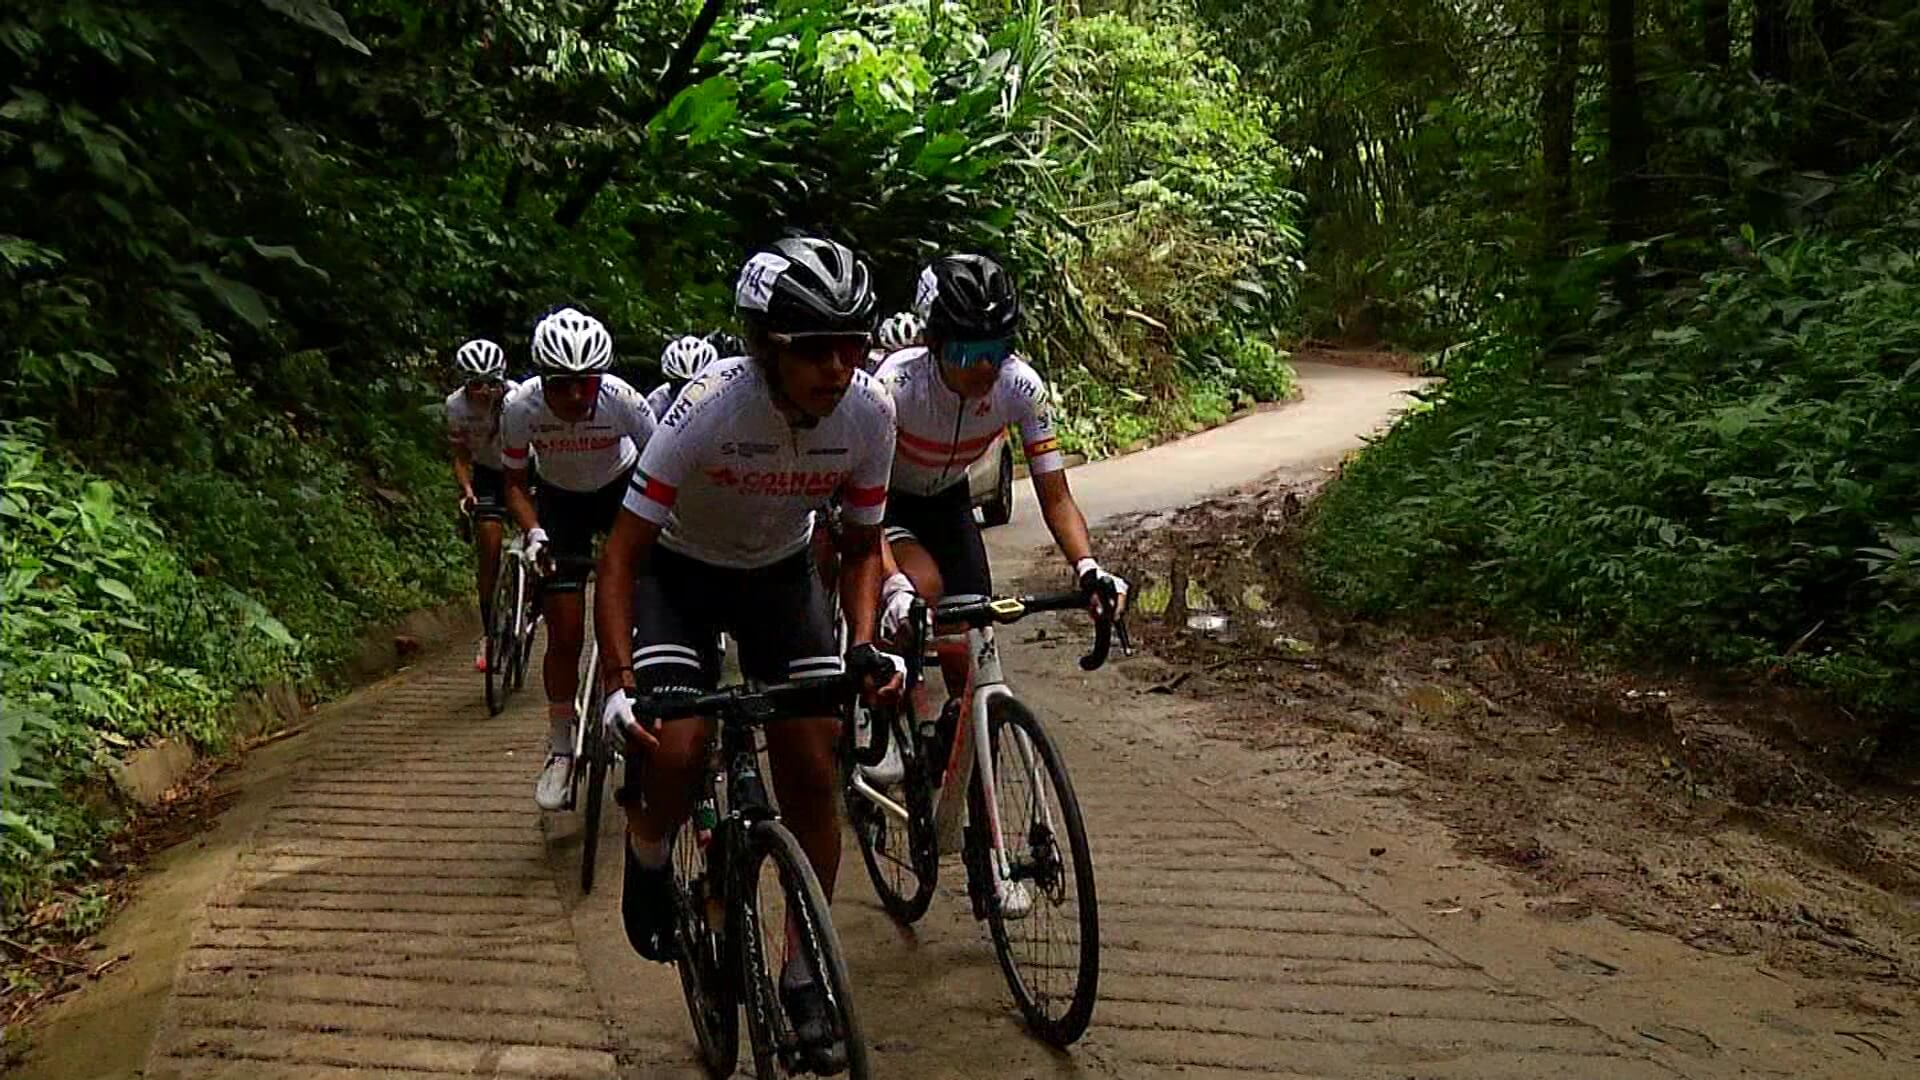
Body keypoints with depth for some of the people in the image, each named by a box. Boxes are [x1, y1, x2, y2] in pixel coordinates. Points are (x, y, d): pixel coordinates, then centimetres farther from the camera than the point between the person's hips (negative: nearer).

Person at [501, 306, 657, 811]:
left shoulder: (623, 401, -32)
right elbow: (515, 481, -11)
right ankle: (560, 750, 8)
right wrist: (534, 533, -27)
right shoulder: (521, 408, -27)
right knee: (564, 633, -4)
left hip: (621, 490, 0)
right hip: (561, 500, 0)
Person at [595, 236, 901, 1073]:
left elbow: (860, 545, -7)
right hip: (681, 570, -3)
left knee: (813, 771, -7)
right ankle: (649, 860, 15)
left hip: (781, 573, 3)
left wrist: (864, 645, -22)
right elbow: (623, 552, -27)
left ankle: (804, 978, 10)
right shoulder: (708, 407, -33)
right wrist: (619, 681, -37)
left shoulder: (869, 413, -22)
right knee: (676, 754, -22)